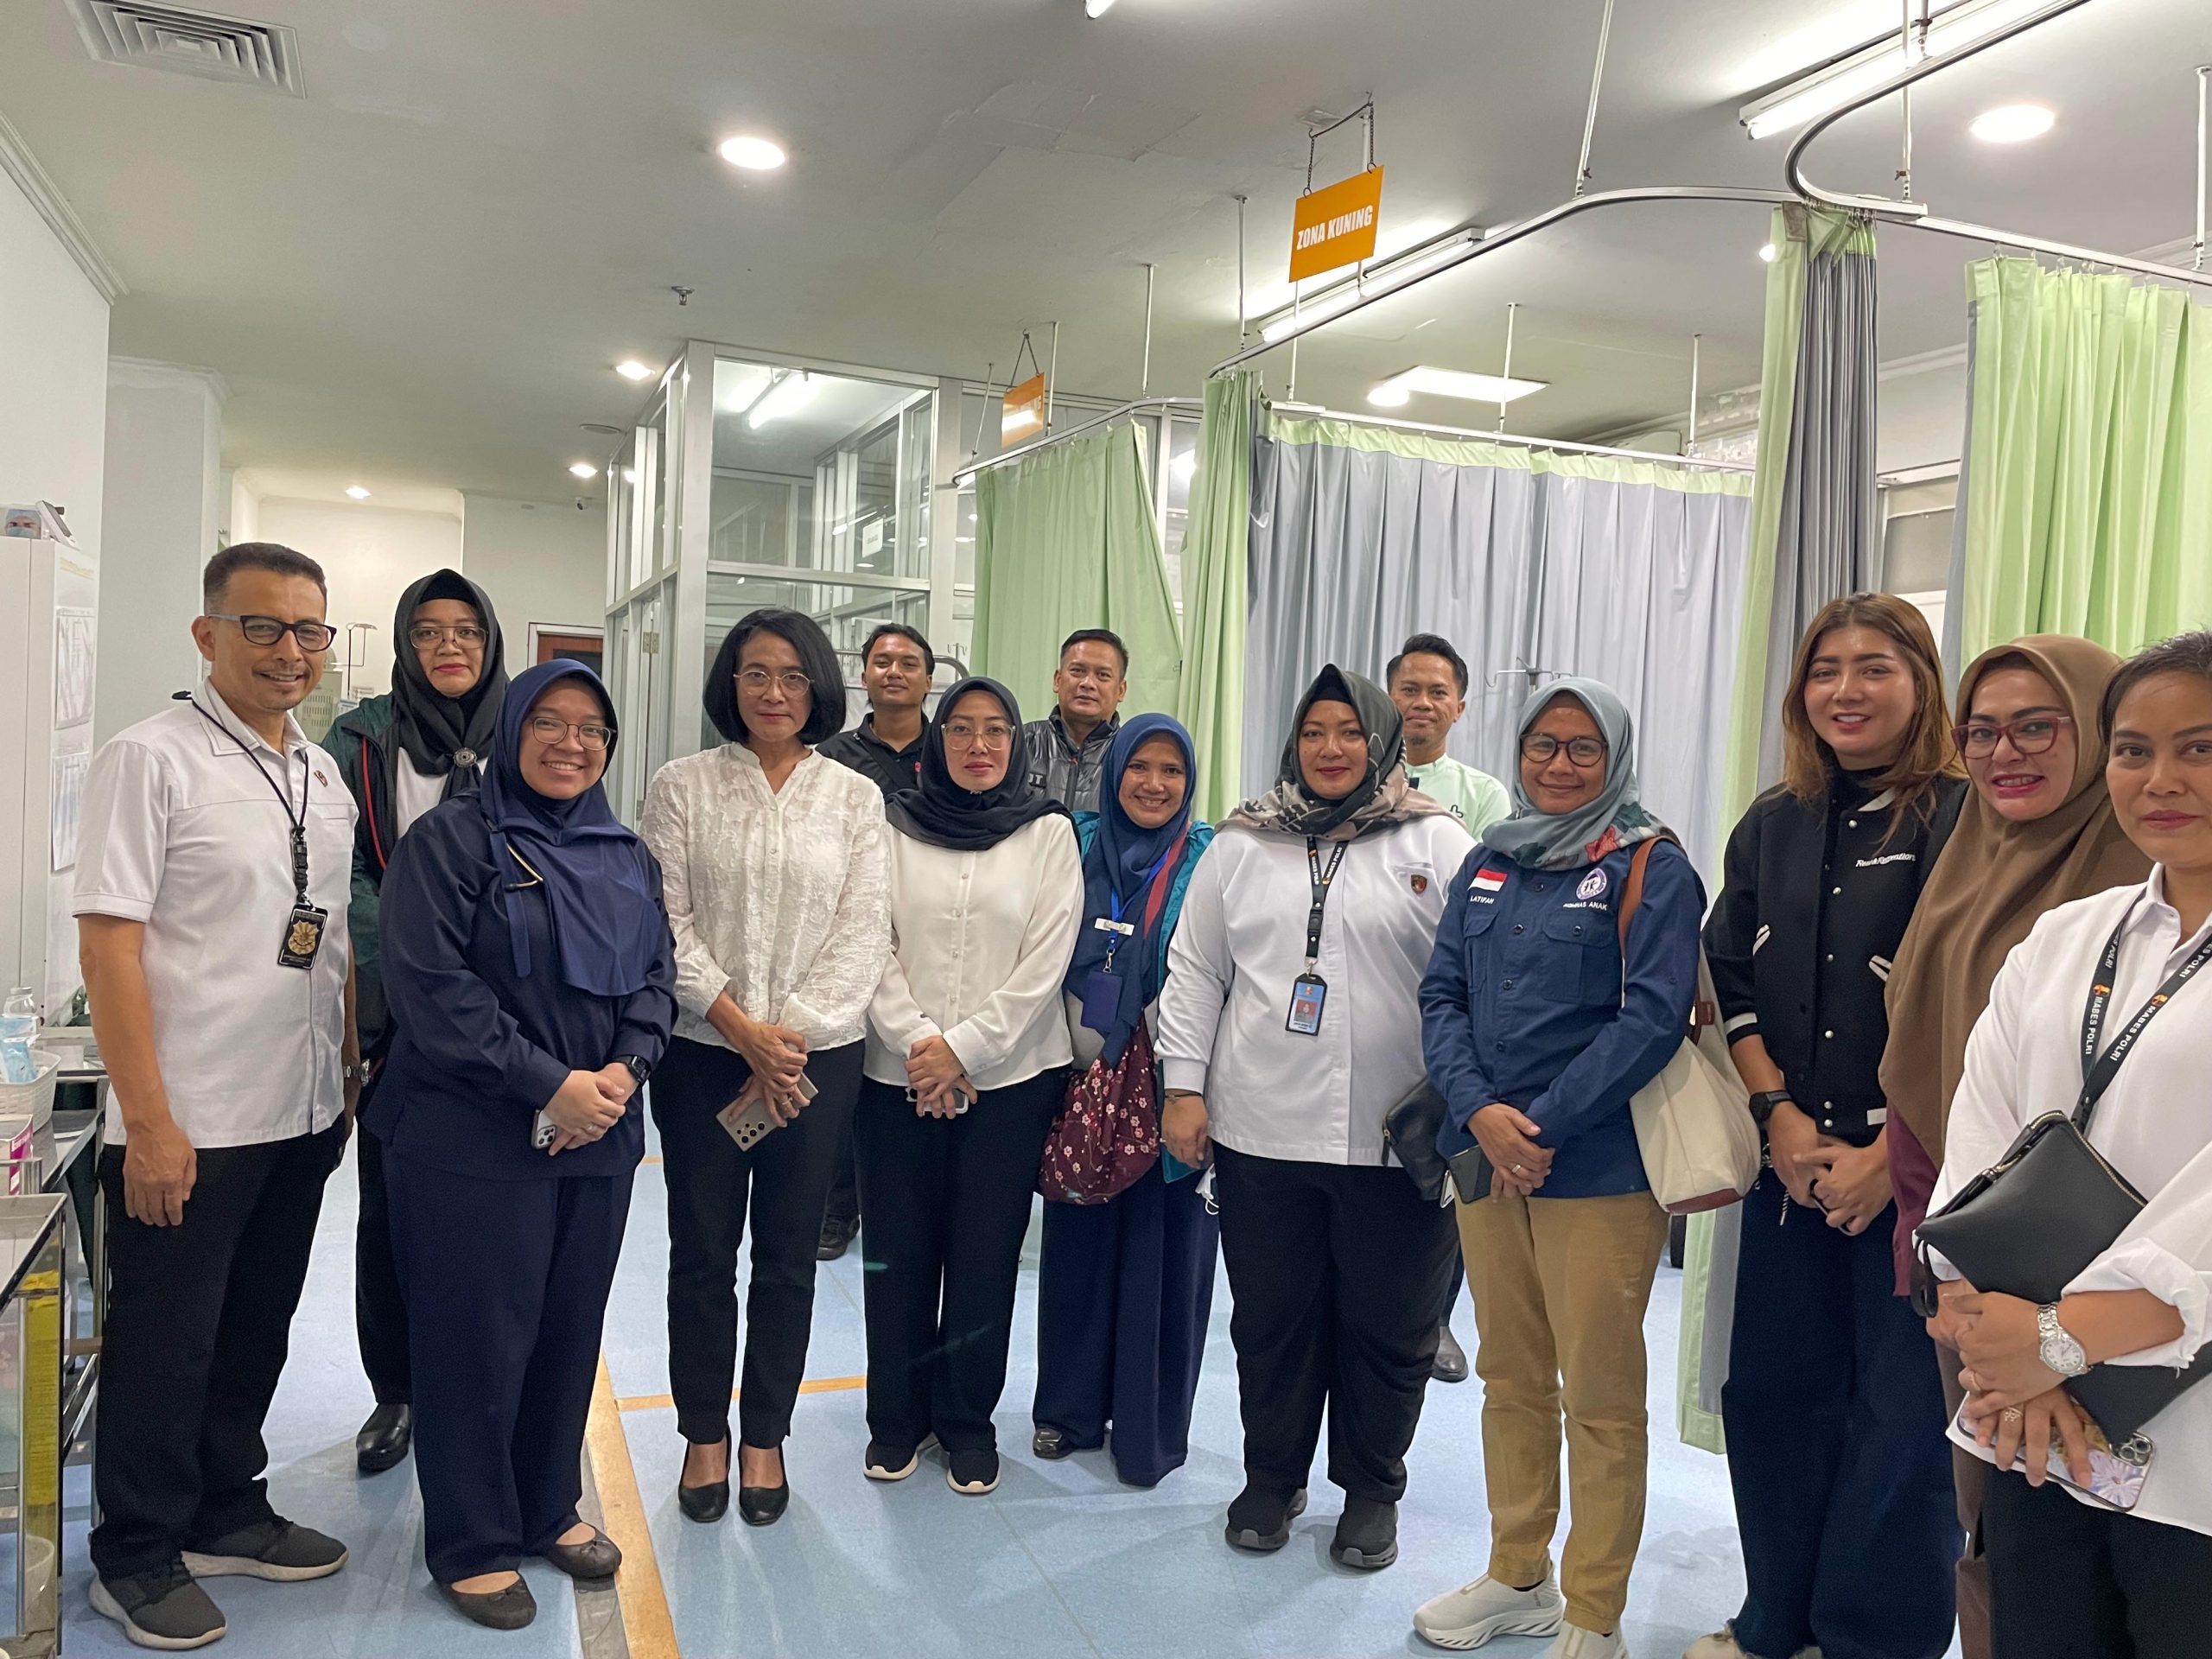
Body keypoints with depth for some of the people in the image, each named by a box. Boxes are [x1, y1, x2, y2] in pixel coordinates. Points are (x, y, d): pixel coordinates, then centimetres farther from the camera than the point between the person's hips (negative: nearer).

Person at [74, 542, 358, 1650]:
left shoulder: (323, 775, 9)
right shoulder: (152, 758, -12)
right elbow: (107, 944, -16)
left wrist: (349, 1070, 13)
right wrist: (149, 1122, -18)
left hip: (302, 1114, 7)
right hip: (189, 1124, -6)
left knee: (257, 1330, 19)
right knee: (165, 1345, 8)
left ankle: (225, 1512, 37)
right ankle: (135, 1557, 27)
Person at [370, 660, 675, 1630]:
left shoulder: (626, 857, 12)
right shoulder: (451, 840, -7)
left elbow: (656, 978, 10)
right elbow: (431, 987, -16)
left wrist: (624, 1069, -9)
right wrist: (547, 1084, -18)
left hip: (599, 1141, 6)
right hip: (475, 1140, -5)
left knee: (571, 1329, 14)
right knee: (478, 1336, 4)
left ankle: (551, 1509, 33)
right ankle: (473, 1543, 21)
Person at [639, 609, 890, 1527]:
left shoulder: (855, 796, 3)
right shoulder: (682, 787, 1)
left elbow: (863, 934, -2)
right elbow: (666, 923, -5)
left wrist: (791, 1039, -11)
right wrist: (744, 1030, -14)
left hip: (817, 1057, 1)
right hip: (704, 1052, 0)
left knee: (788, 1255, 10)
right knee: (701, 1252, 9)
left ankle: (765, 1437, 26)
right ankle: (704, 1435, 27)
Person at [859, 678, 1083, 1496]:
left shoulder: (1048, 833, 1)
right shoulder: (894, 826, 3)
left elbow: (1045, 963, -5)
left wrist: (964, 1048, -11)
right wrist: (915, 1039, -13)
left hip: (1009, 1075, -1)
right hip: (898, 1074, 1)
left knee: (984, 1256, 6)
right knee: (897, 1251, 8)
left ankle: (968, 1421, 25)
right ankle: (897, 1417, 27)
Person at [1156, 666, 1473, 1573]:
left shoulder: (1437, 844, -1)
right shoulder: (1241, 845, 7)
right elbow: (1194, 971, 9)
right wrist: (1183, 1085, 3)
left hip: (1395, 1139, -2)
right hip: (1260, 1131, 2)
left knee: (1387, 1325, 10)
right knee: (1270, 1316, 13)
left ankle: (1371, 1489, 31)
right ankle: (1272, 1476, 33)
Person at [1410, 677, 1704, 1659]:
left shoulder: (1649, 867, -4)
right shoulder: (1486, 866, 12)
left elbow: (1654, 1014, -14)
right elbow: (1442, 995, 6)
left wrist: (1544, 1125, -16)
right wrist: (1479, 1112, -11)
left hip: (1599, 1170, -5)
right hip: (1483, 1157, 5)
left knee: (1599, 1397, 4)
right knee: (1510, 1378, 16)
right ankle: (1517, 1578, 33)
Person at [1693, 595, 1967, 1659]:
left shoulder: (1963, 816, -7)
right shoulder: (1771, 826, 9)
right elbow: (1730, 981, 7)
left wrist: (1888, 1152, -14)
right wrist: (1779, 1116, -5)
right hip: (1789, 1162, 5)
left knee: (1899, 1412, 3)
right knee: (1774, 1391, 12)